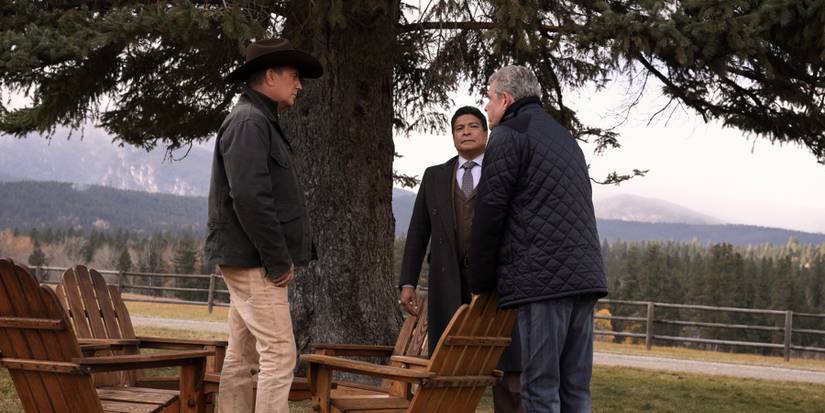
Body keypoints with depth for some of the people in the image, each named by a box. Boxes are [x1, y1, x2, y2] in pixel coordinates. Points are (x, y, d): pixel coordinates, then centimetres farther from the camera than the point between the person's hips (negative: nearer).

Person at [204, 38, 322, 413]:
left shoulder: (260, 121, 19)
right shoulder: (249, 121, -13)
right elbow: (248, 197, -22)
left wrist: (284, 256, 14)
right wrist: (278, 261, -17)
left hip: (248, 260, 10)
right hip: (254, 261, -10)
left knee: (242, 356, 11)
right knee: (279, 354, -11)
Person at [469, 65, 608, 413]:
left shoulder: (508, 136, 0)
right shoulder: (564, 137, 26)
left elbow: (490, 213, -6)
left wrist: (480, 284, 3)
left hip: (541, 279, -8)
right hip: (585, 276, 8)